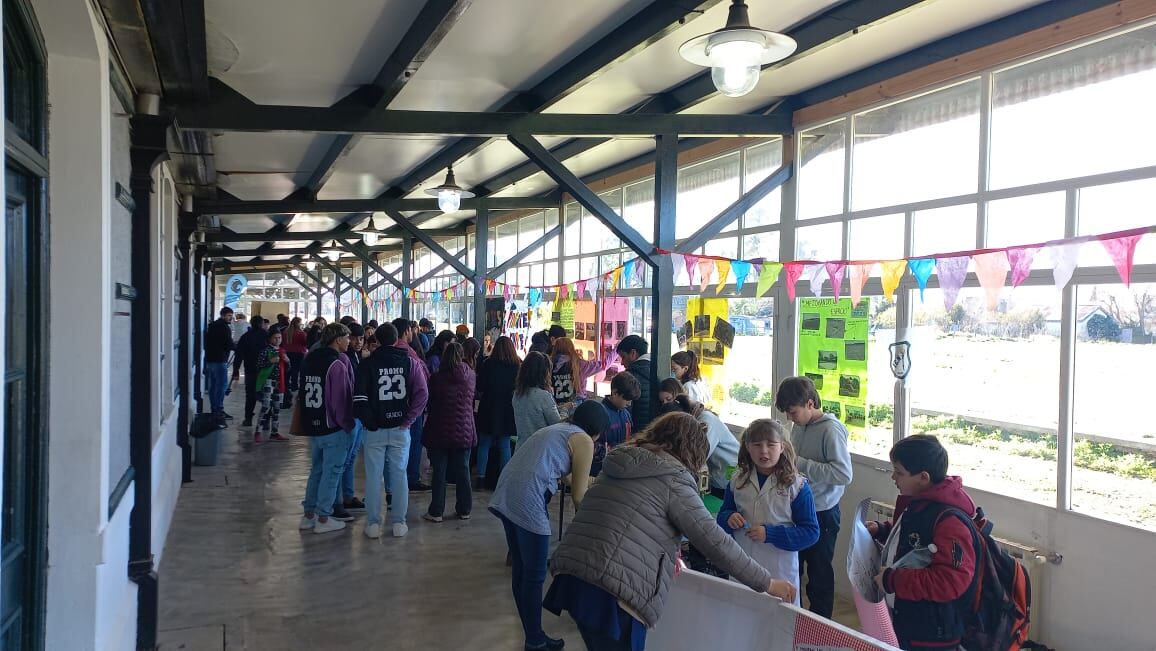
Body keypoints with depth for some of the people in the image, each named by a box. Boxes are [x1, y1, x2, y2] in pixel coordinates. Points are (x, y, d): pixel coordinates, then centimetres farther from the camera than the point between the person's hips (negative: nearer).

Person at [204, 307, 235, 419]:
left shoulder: (212, 326, 17)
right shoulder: (225, 327, -11)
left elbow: (206, 343, 20)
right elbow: (229, 345, -14)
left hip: (209, 358, 9)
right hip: (220, 360, -9)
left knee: (212, 384, 11)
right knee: (222, 384, -8)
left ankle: (214, 408, 14)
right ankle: (219, 409, -11)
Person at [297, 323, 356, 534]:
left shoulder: (309, 360, 8)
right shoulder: (337, 364, -18)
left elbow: (302, 394, 15)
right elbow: (341, 400, -19)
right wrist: (347, 425, -8)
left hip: (312, 427, 8)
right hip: (333, 429, -8)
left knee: (316, 469, 18)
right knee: (331, 472, 2)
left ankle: (309, 515, 23)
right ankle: (323, 519, 6)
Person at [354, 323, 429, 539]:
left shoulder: (367, 364, -2)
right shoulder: (410, 362, 1)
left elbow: (359, 398, -10)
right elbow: (422, 393, -9)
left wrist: (369, 422, 0)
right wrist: (409, 420, -5)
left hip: (374, 430, -1)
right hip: (400, 427, 1)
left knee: (373, 476, 6)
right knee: (399, 474, 9)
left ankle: (373, 524, 11)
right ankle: (399, 523, 13)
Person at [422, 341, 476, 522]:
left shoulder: (436, 378, -11)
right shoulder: (469, 375, -3)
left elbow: (430, 403, 2)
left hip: (440, 432, -2)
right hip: (464, 431, 2)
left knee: (439, 472, 4)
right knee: (463, 471, 11)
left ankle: (436, 511, 7)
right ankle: (464, 509, 18)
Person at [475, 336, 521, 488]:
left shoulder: (488, 364, -10)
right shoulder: (518, 366, -6)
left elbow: (479, 387, -5)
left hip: (489, 409, -1)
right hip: (508, 411, 2)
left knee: (484, 444, 9)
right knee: (504, 446, 9)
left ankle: (481, 477, 7)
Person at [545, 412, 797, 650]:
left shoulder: (619, 462, 20)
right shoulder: (672, 478, -3)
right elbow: (714, 540, -5)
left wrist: (666, 553, 42)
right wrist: (766, 582, 3)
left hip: (572, 573, 8)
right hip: (612, 590, -8)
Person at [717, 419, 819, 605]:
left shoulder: (797, 486, -8)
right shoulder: (738, 481, 2)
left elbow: (811, 532, -10)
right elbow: (723, 516, 13)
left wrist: (770, 534, -20)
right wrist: (729, 518, -11)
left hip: (780, 571, -3)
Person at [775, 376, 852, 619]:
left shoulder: (831, 429, -19)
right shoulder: (799, 426, 2)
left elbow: (844, 474, -26)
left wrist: (800, 463, -24)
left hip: (821, 514, -7)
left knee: (819, 574, 8)